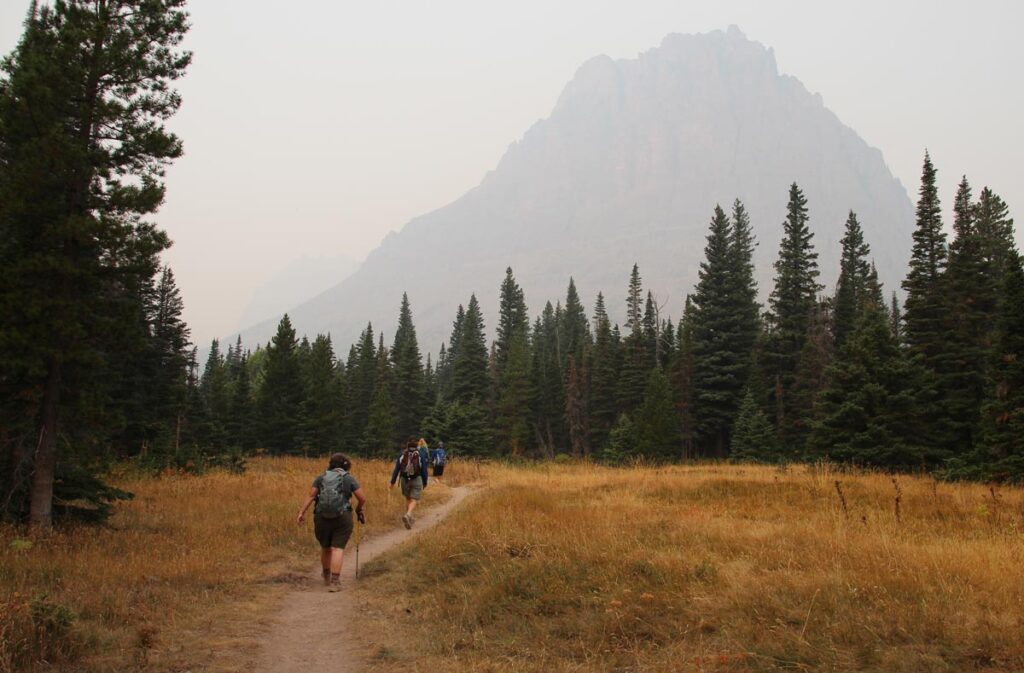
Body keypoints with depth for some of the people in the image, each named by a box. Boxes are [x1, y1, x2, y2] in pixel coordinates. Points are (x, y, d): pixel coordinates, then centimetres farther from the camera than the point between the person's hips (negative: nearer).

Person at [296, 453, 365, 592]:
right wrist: (359, 509, 15)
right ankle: (334, 582, -12)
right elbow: (362, 498, -3)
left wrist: (302, 513, -4)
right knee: (338, 549, -2)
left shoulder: (321, 478, 7)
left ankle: (326, 577, 33)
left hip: (322, 518, 3)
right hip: (342, 518, -3)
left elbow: (310, 496, -2)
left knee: (325, 547, 19)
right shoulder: (350, 479, 1)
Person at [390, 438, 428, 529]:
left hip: (405, 479, 3)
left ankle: (409, 518, 29)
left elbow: (396, 469, -1)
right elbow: (424, 470, -3)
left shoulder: (402, 454, 1)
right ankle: (407, 515, -30)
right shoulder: (421, 455, -3)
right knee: (414, 500, -4)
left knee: (408, 499, 22)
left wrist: (393, 482, 3)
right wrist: (425, 483, 8)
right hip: (417, 480, -3)